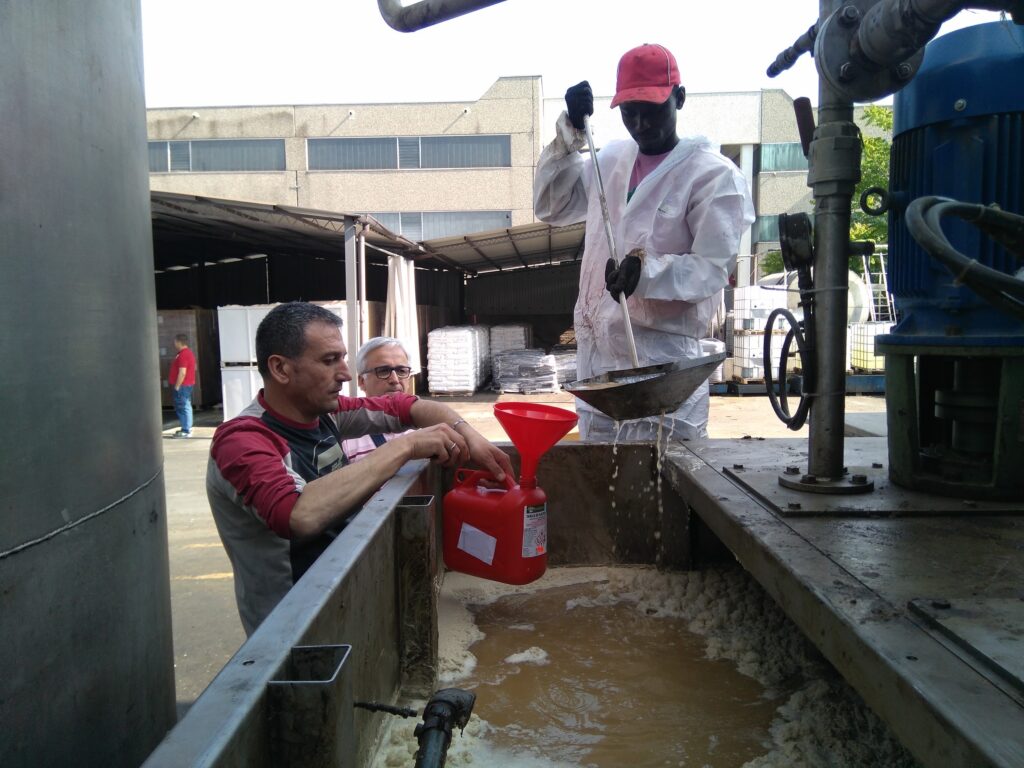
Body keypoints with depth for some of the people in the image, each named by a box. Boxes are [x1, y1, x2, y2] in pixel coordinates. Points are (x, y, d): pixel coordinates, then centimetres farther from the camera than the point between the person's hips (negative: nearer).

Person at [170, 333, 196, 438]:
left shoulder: (183, 355, -18)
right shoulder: (188, 353, 15)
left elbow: (182, 372, -23)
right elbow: (194, 368, 22)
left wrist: (177, 386, -20)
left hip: (182, 385, -11)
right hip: (188, 384, 11)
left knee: (183, 407, -8)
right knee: (185, 407, 16)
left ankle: (186, 431, -7)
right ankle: (187, 428, 23)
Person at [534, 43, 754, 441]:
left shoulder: (715, 175, -6)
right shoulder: (610, 158, 14)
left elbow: (714, 267, -12)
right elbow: (550, 206, 15)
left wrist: (647, 269, -29)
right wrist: (568, 136, 4)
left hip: (662, 353, -6)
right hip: (596, 346, 6)